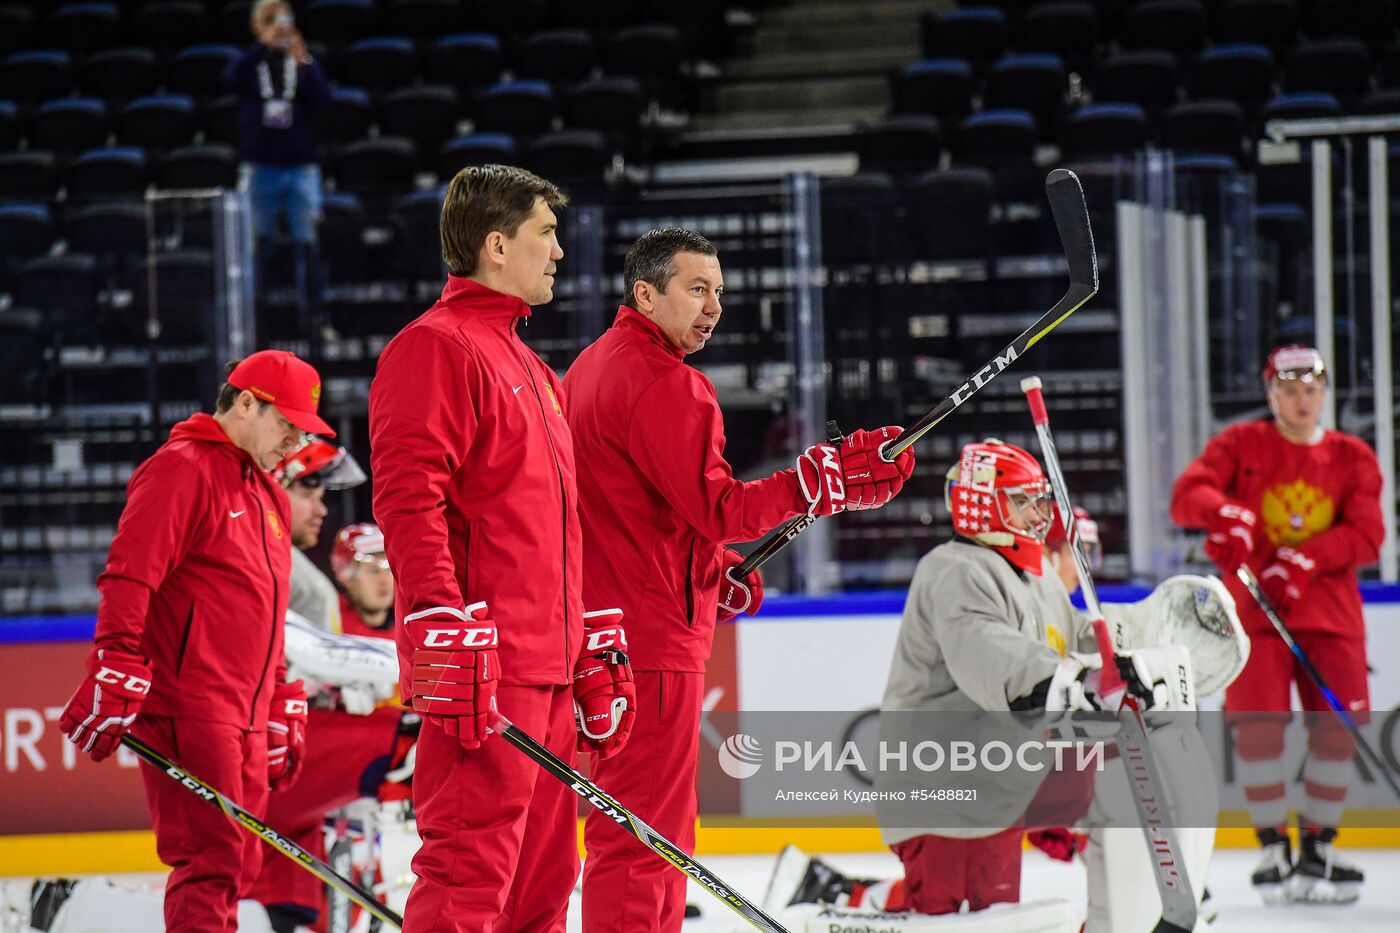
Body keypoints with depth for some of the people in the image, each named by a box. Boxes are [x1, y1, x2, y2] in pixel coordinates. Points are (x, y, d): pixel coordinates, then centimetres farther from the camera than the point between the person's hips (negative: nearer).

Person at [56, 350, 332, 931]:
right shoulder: (181, 470, -7)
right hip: (186, 708, -9)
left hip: (245, 716, 9)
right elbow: (127, 578, -15)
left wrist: (283, 715, 25)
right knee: (212, 859, -15)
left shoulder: (269, 496, 22)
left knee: (238, 865, 9)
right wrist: (115, 686, -22)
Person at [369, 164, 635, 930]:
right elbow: (408, 502, -17)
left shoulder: (531, 369, 24)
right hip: (485, 674, -10)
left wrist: (599, 651, 26)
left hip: (549, 674, 10)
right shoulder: (435, 348, -7)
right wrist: (444, 637, -24)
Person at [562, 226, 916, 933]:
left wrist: (713, 570, 19)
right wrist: (826, 479, -24)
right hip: (652, 638, -11)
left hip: (603, 629, 11)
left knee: (648, 837, 17)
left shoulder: (593, 368, 18)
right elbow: (716, 507, -22)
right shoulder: (663, 384, -15)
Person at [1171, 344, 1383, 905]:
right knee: (1258, 725, -12)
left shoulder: (1353, 458, 9)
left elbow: (1366, 536, -3)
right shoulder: (1241, 444, 6)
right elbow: (1187, 493, -8)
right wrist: (1226, 513, -31)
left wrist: (1305, 558, -19)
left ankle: (1317, 852, 11)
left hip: (1330, 610, 2)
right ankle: (1273, 851, 1)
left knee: (1337, 727, -3)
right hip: (1253, 608, -2)